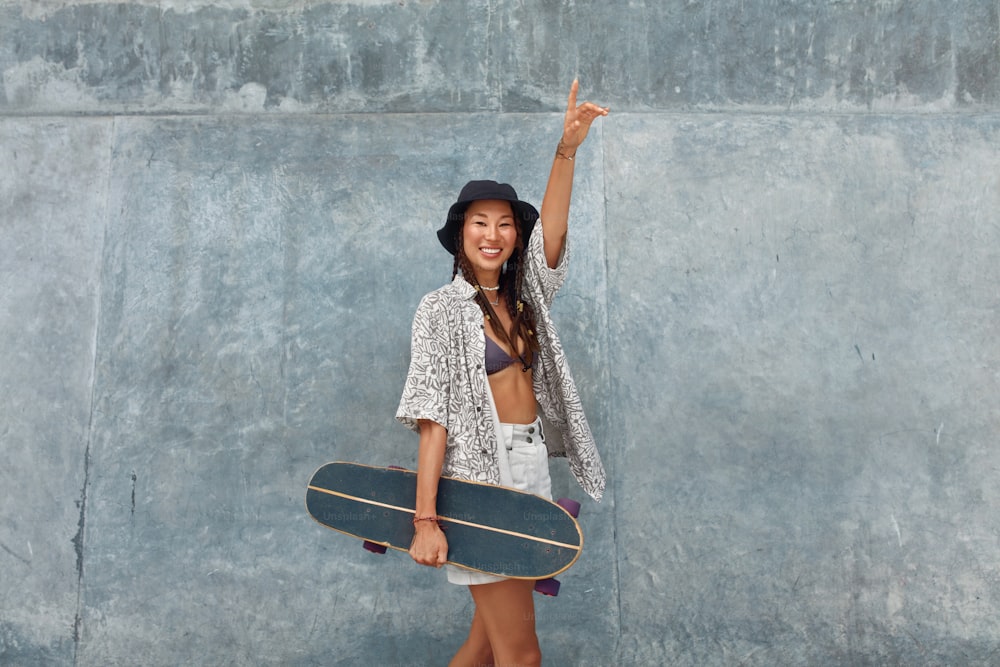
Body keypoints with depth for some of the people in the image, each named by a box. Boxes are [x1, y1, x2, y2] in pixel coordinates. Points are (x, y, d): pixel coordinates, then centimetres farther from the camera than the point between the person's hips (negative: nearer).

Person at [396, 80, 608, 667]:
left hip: (531, 469, 7)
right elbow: (433, 417, -14)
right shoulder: (442, 309, -6)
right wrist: (426, 519, -20)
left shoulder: (523, 296, 12)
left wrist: (567, 150, -18)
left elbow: (552, 230, -5)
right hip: (481, 476, -6)